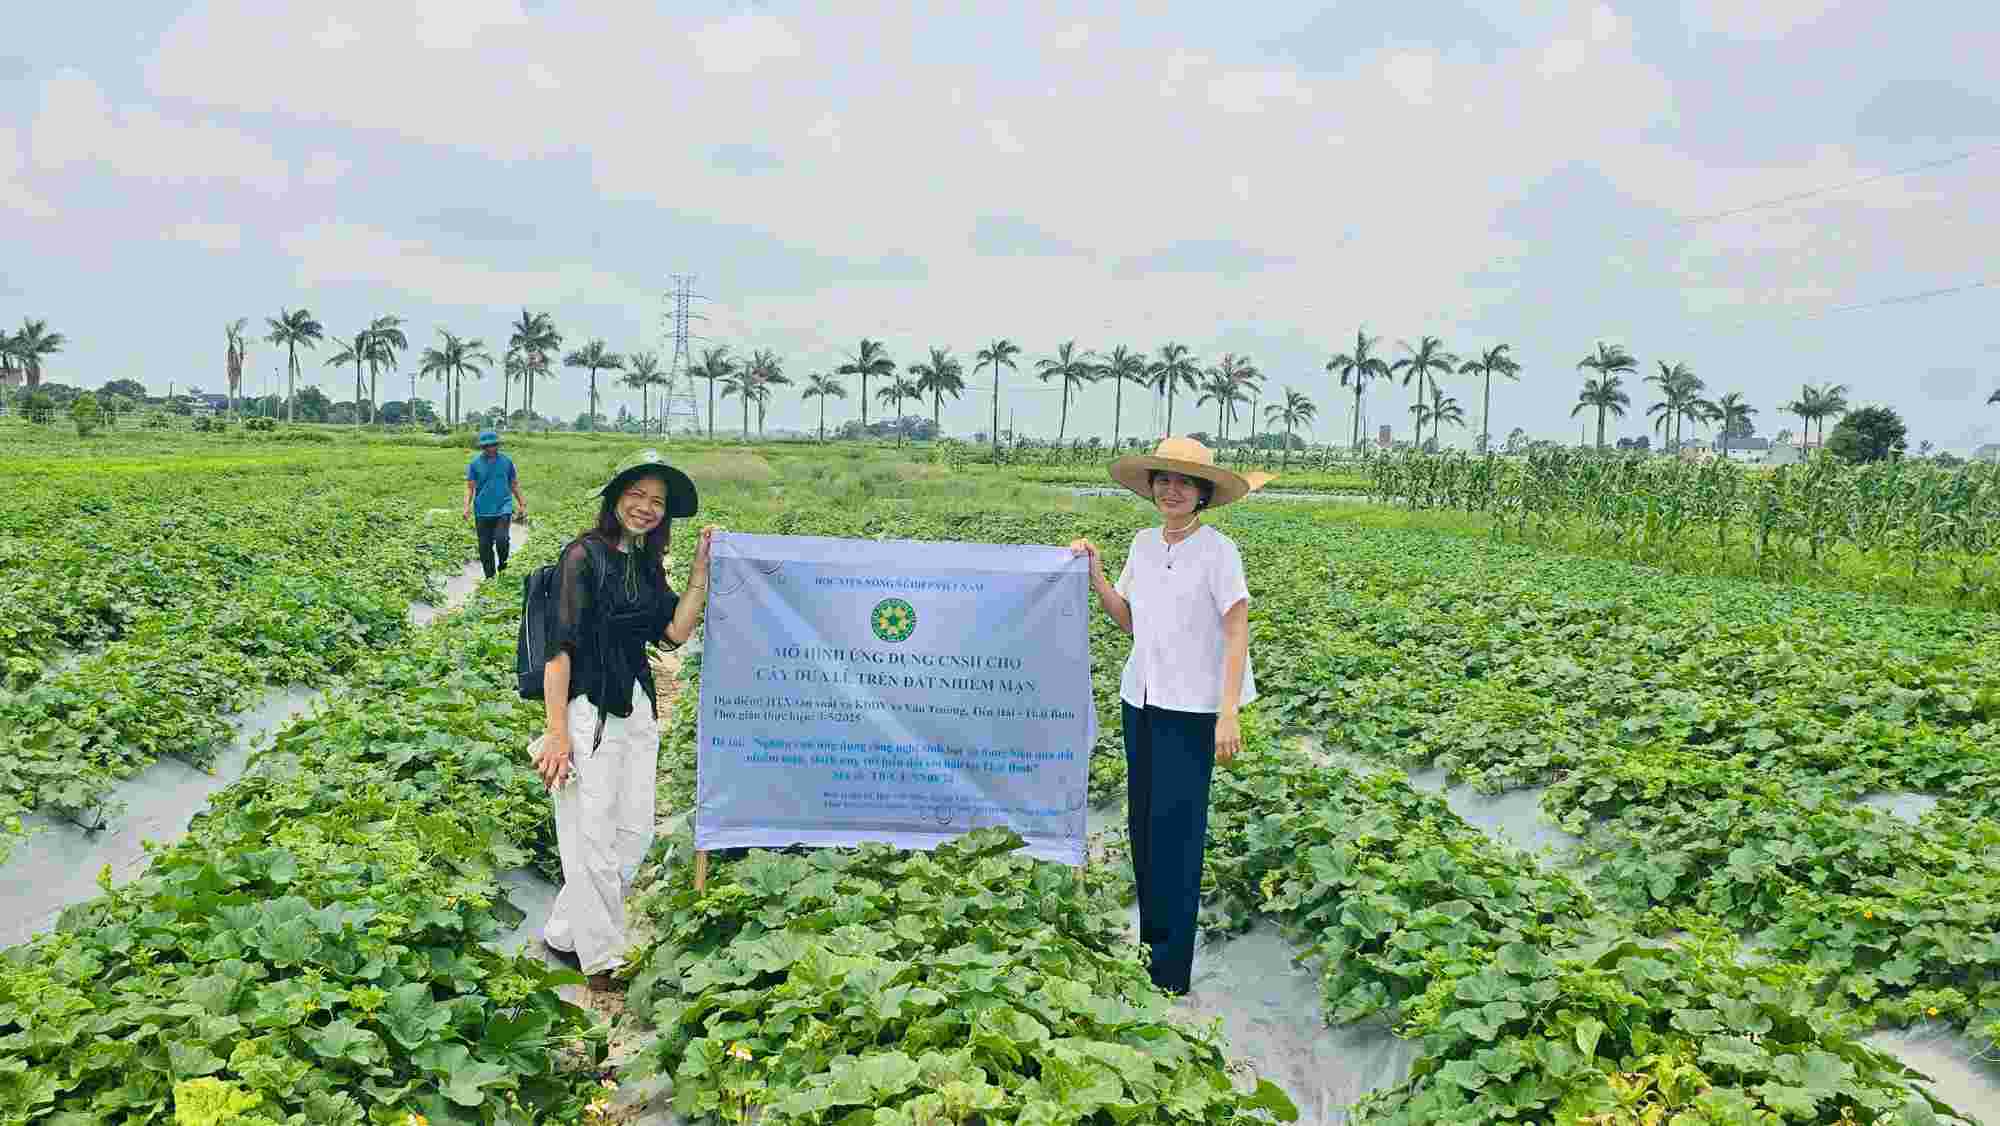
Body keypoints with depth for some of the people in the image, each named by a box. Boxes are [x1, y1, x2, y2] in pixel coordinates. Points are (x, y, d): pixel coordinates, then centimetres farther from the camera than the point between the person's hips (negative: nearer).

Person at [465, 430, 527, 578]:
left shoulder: (506, 461, 5)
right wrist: (467, 506, -13)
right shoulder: (475, 464, 2)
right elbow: (470, 487, 2)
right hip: (483, 511, 1)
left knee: (501, 539, -20)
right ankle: (489, 577, 18)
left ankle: (503, 565, 8)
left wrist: (522, 505, 15)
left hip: (503, 508, -1)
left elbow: (514, 485, 14)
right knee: (485, 545, 4)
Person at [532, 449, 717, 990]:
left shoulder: (647, 565, 13)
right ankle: (602, 958, 15)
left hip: (637, 708, 8)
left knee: (636, 832, 12)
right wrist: (557, 732, -19)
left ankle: (563, 933, 27)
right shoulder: (585, 555, -9)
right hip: (588, 708, -8)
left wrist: (701, 567, 0)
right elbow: (561, 646, -14)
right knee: (593, 836, 0)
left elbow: (674, 632, 2)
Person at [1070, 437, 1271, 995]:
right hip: (1141, 697, 6)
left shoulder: (1217, 551, -11)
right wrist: (1094, 574, 0)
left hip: (1191, 707, -6)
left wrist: (1228, 714, -19)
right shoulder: (1143, 543, 6)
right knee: (1142, 820, 11)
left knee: (1176, 825, -5)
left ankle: (1172, 968, 3)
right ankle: (1149, 937, 25)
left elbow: (1237, 634, -12)